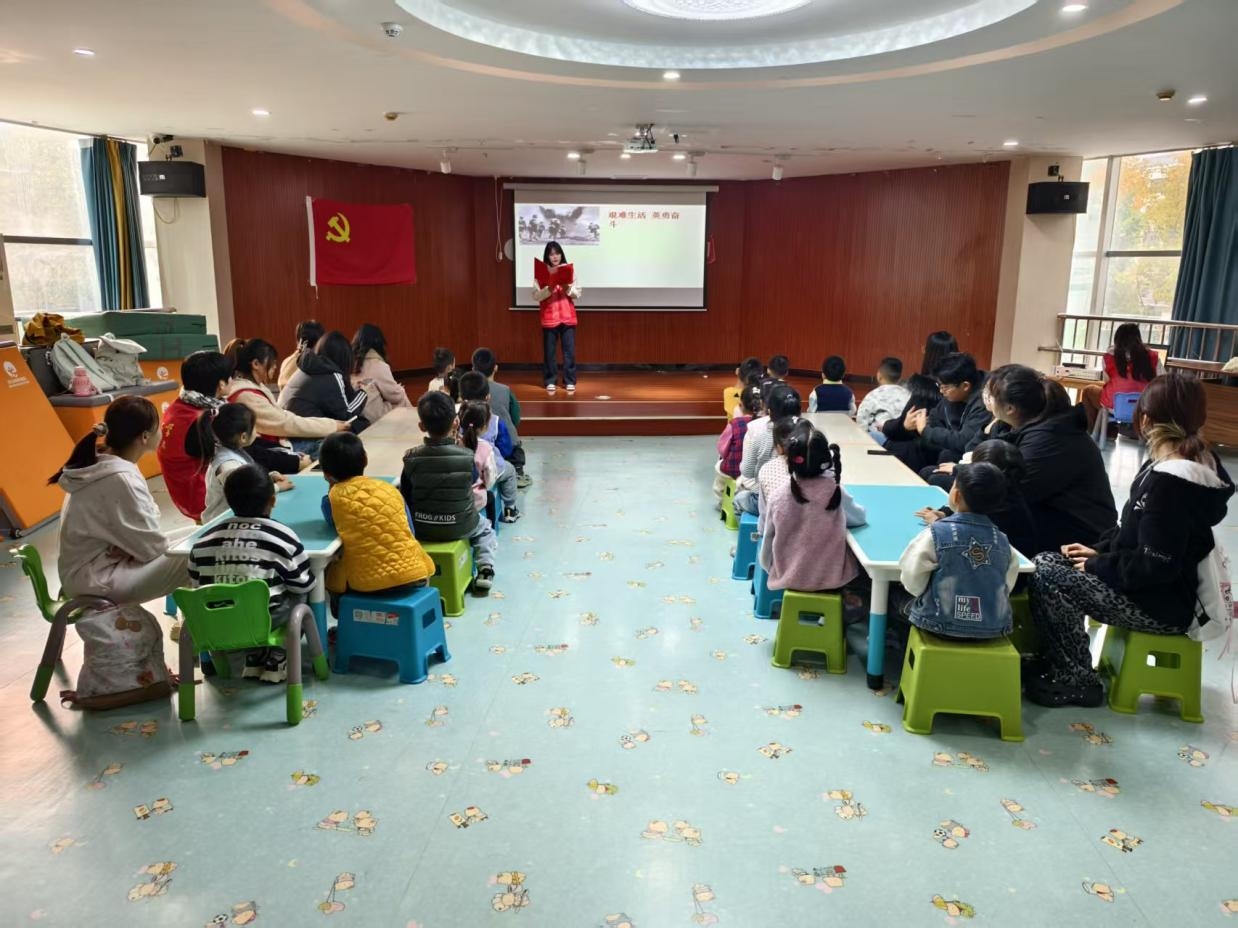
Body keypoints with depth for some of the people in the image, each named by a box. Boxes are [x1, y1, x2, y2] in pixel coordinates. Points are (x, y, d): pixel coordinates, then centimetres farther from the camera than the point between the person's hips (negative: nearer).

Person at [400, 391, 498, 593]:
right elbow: (471, 488, -2)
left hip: (420, 528, 1)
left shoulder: (411, 457, -13)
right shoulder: (467, 456, -17)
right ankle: (485, 569, 10)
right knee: (484, 528, 30)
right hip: (459, 527, -1)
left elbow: (405, 496, -5)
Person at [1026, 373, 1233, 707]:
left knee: (1048, 576, -16)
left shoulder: (1169, 482, -26)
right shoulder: (1193, 464, 6)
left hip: (1161, 602, -10)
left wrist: (1098, 564, -14)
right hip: (1157, 586, 10)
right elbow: (1133, 530, 15)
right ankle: (1058, 662, 11)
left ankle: (1077, 679, -1)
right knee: (1049, 560, 4)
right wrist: (1098, 550, 3)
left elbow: (1155, 567, -27)